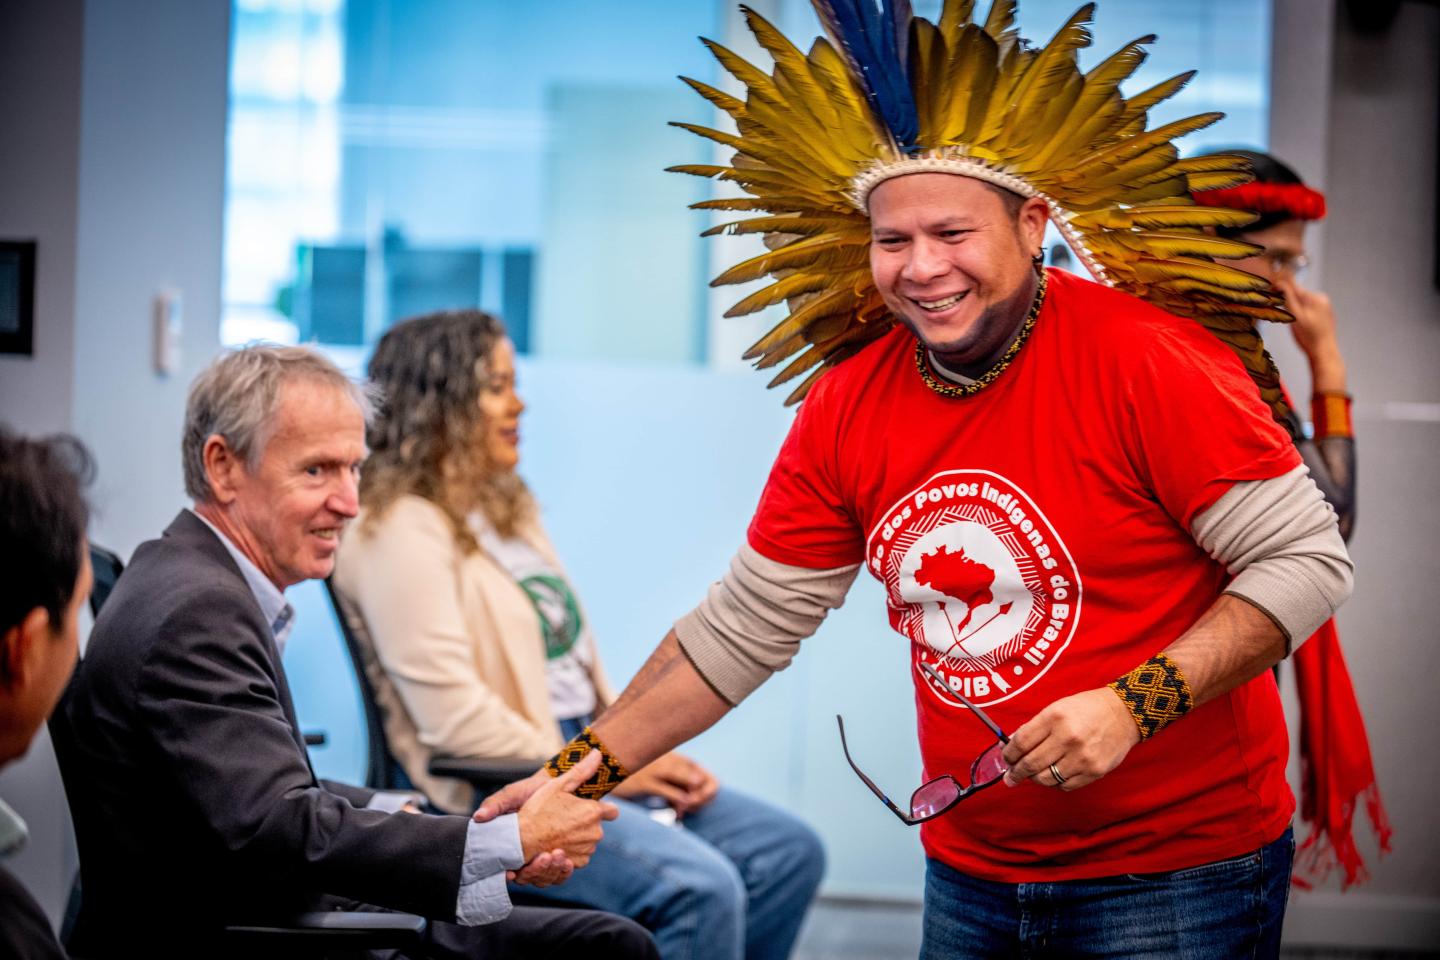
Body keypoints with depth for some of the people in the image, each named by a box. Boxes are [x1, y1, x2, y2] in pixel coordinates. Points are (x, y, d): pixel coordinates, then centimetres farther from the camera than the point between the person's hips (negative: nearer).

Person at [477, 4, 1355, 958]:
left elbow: (1306, 559, -14)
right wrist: (579, 773, 2)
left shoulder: (1146, 361, -16)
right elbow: (743, 628, 7)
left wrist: (1131, 706, -23)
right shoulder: (846, 408, 0)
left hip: (1179, 873, -5)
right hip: (972, 873, 5)